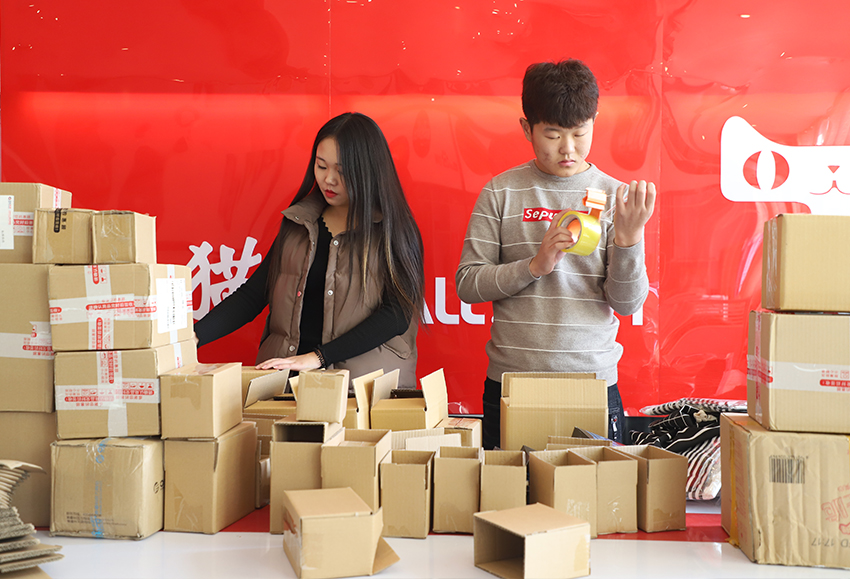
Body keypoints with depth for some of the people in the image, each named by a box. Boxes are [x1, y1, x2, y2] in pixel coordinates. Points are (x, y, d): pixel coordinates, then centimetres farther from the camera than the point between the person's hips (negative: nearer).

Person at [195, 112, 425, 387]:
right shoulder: (296, 224, 17)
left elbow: (397, 313, -6)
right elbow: (252, 294, 16)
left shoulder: (392, 230, 3)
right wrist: (194, 337, 1)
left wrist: (319, 357, -13)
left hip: (366, 387, -3)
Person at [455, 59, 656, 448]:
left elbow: (628, 303, -2)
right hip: (510, 384, 0)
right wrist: (535, 266, -14)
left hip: (594, 382, 1)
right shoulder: (502, 193, 1)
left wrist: (629, 237, -16)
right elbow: (467, 285, -2)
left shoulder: (613, 196, 2)